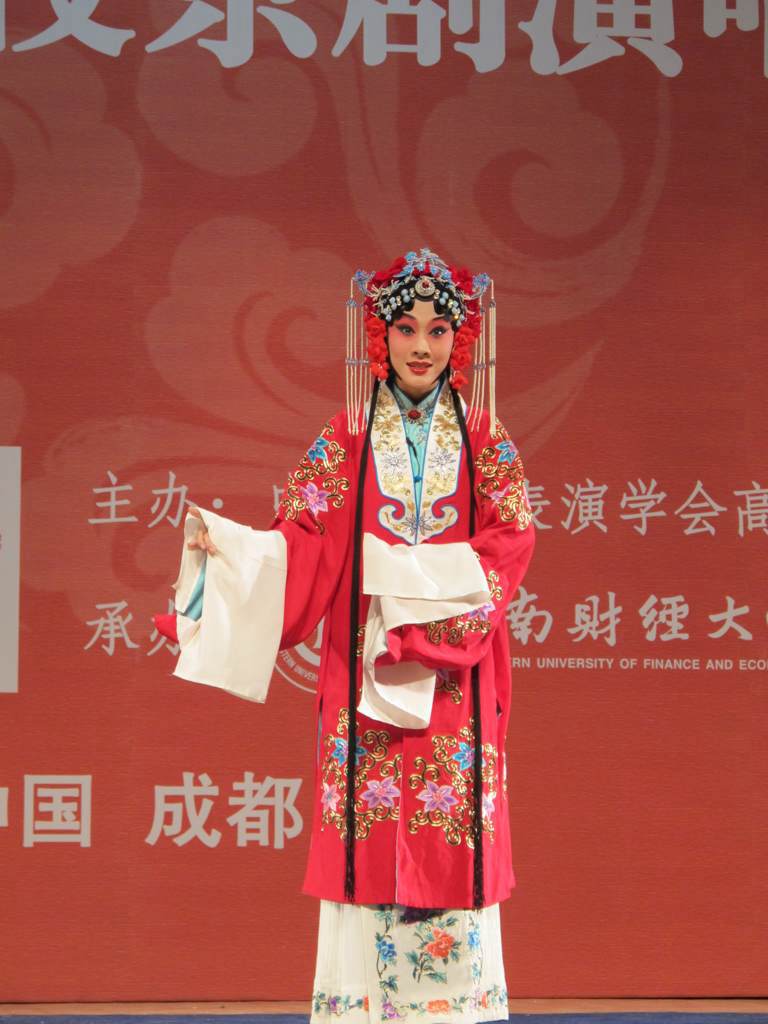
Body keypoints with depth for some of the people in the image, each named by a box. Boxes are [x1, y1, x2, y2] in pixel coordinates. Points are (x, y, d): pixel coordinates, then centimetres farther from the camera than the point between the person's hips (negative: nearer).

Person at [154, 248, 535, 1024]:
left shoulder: (484, 440, 6)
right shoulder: (346, 438, 6)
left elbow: (508, 546, -3)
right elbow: (303, 546, 1)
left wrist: (414, 574, -15)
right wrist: (226, 544, -15)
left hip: (453, 676, 0)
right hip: (362, 667, 0)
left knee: (455, 842, 0)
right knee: (366, 838, -1)